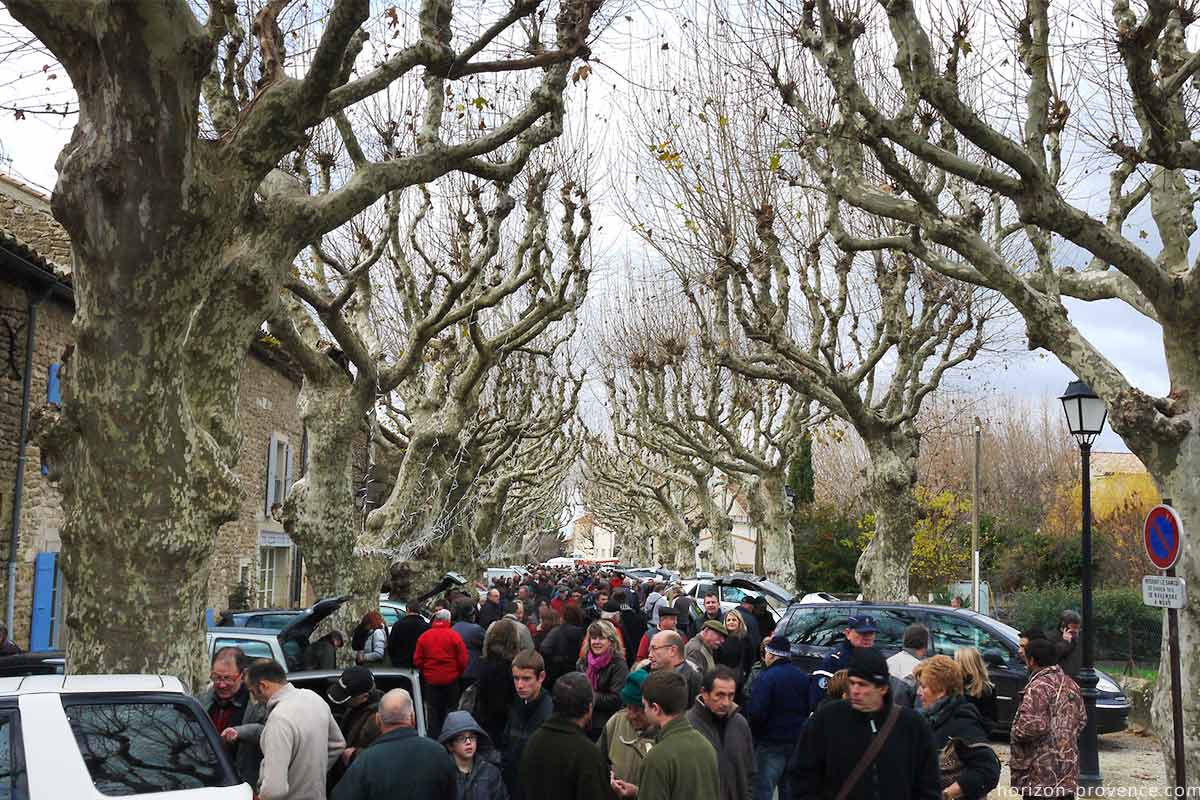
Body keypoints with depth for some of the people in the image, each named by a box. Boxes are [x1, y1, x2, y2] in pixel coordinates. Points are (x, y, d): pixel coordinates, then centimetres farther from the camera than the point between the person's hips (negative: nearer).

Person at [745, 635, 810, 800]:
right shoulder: (804, 677, 5)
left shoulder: (765, 678, -17)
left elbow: (756, 713, -21)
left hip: (771, 744, -7)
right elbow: (810, 708, 11)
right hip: (797, 742, 7)